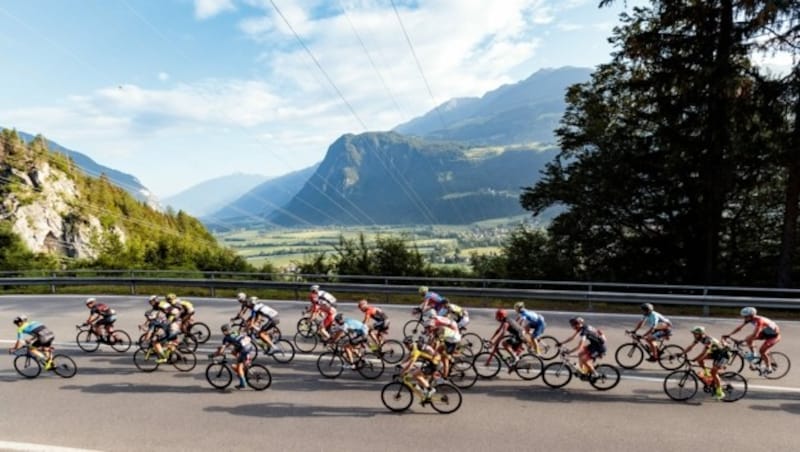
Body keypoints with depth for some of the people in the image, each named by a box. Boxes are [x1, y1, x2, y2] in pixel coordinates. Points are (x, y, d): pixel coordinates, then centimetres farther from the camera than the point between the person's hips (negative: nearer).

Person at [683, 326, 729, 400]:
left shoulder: (708, 340, -32)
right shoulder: (699, 338, -7)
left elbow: (704, 352, -39)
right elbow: (690, 347, -6)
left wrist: (694, 360, -43)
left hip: (723, 355, -8)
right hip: (715, 353, 8)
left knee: (713, 371, -17)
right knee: (699, 359, -7)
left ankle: (720, 392, -9)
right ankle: (706, 373, 11)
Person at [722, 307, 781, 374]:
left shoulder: (759, 321, -37)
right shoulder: (750, 319, -13)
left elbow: (755, 335, -41)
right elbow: (739, 327, -9)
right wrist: (729, 335, -16)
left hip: (774, 335, -8)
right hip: (766, 332, 8)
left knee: (761, 351, -16)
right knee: (748, 339, -8)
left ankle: (768, 368, 4)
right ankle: (752, 354, 10)